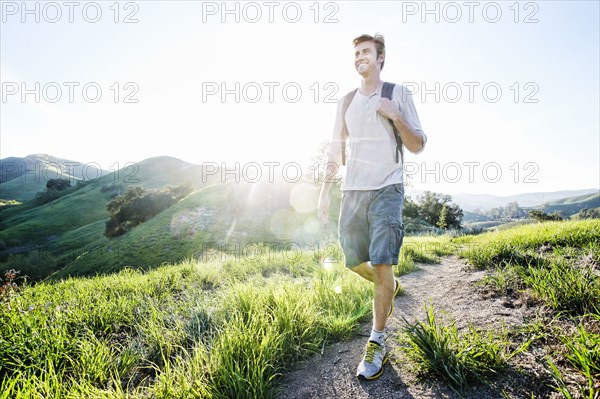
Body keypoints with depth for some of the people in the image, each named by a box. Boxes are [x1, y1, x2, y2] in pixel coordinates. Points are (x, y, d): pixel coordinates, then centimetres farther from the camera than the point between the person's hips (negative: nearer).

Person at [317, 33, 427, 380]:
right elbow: (335, 150, 16)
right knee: (354, 262, 10)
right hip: (352, 191, 5)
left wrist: (394, 115, -13)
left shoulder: (398, 93, 5)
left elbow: (418, 146, 2)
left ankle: (378, 344, 4)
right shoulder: (346, 100, 15)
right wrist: (325, 191, 11)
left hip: (387, 190, -4)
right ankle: (390, 286, 42)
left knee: (381, 264, -11)